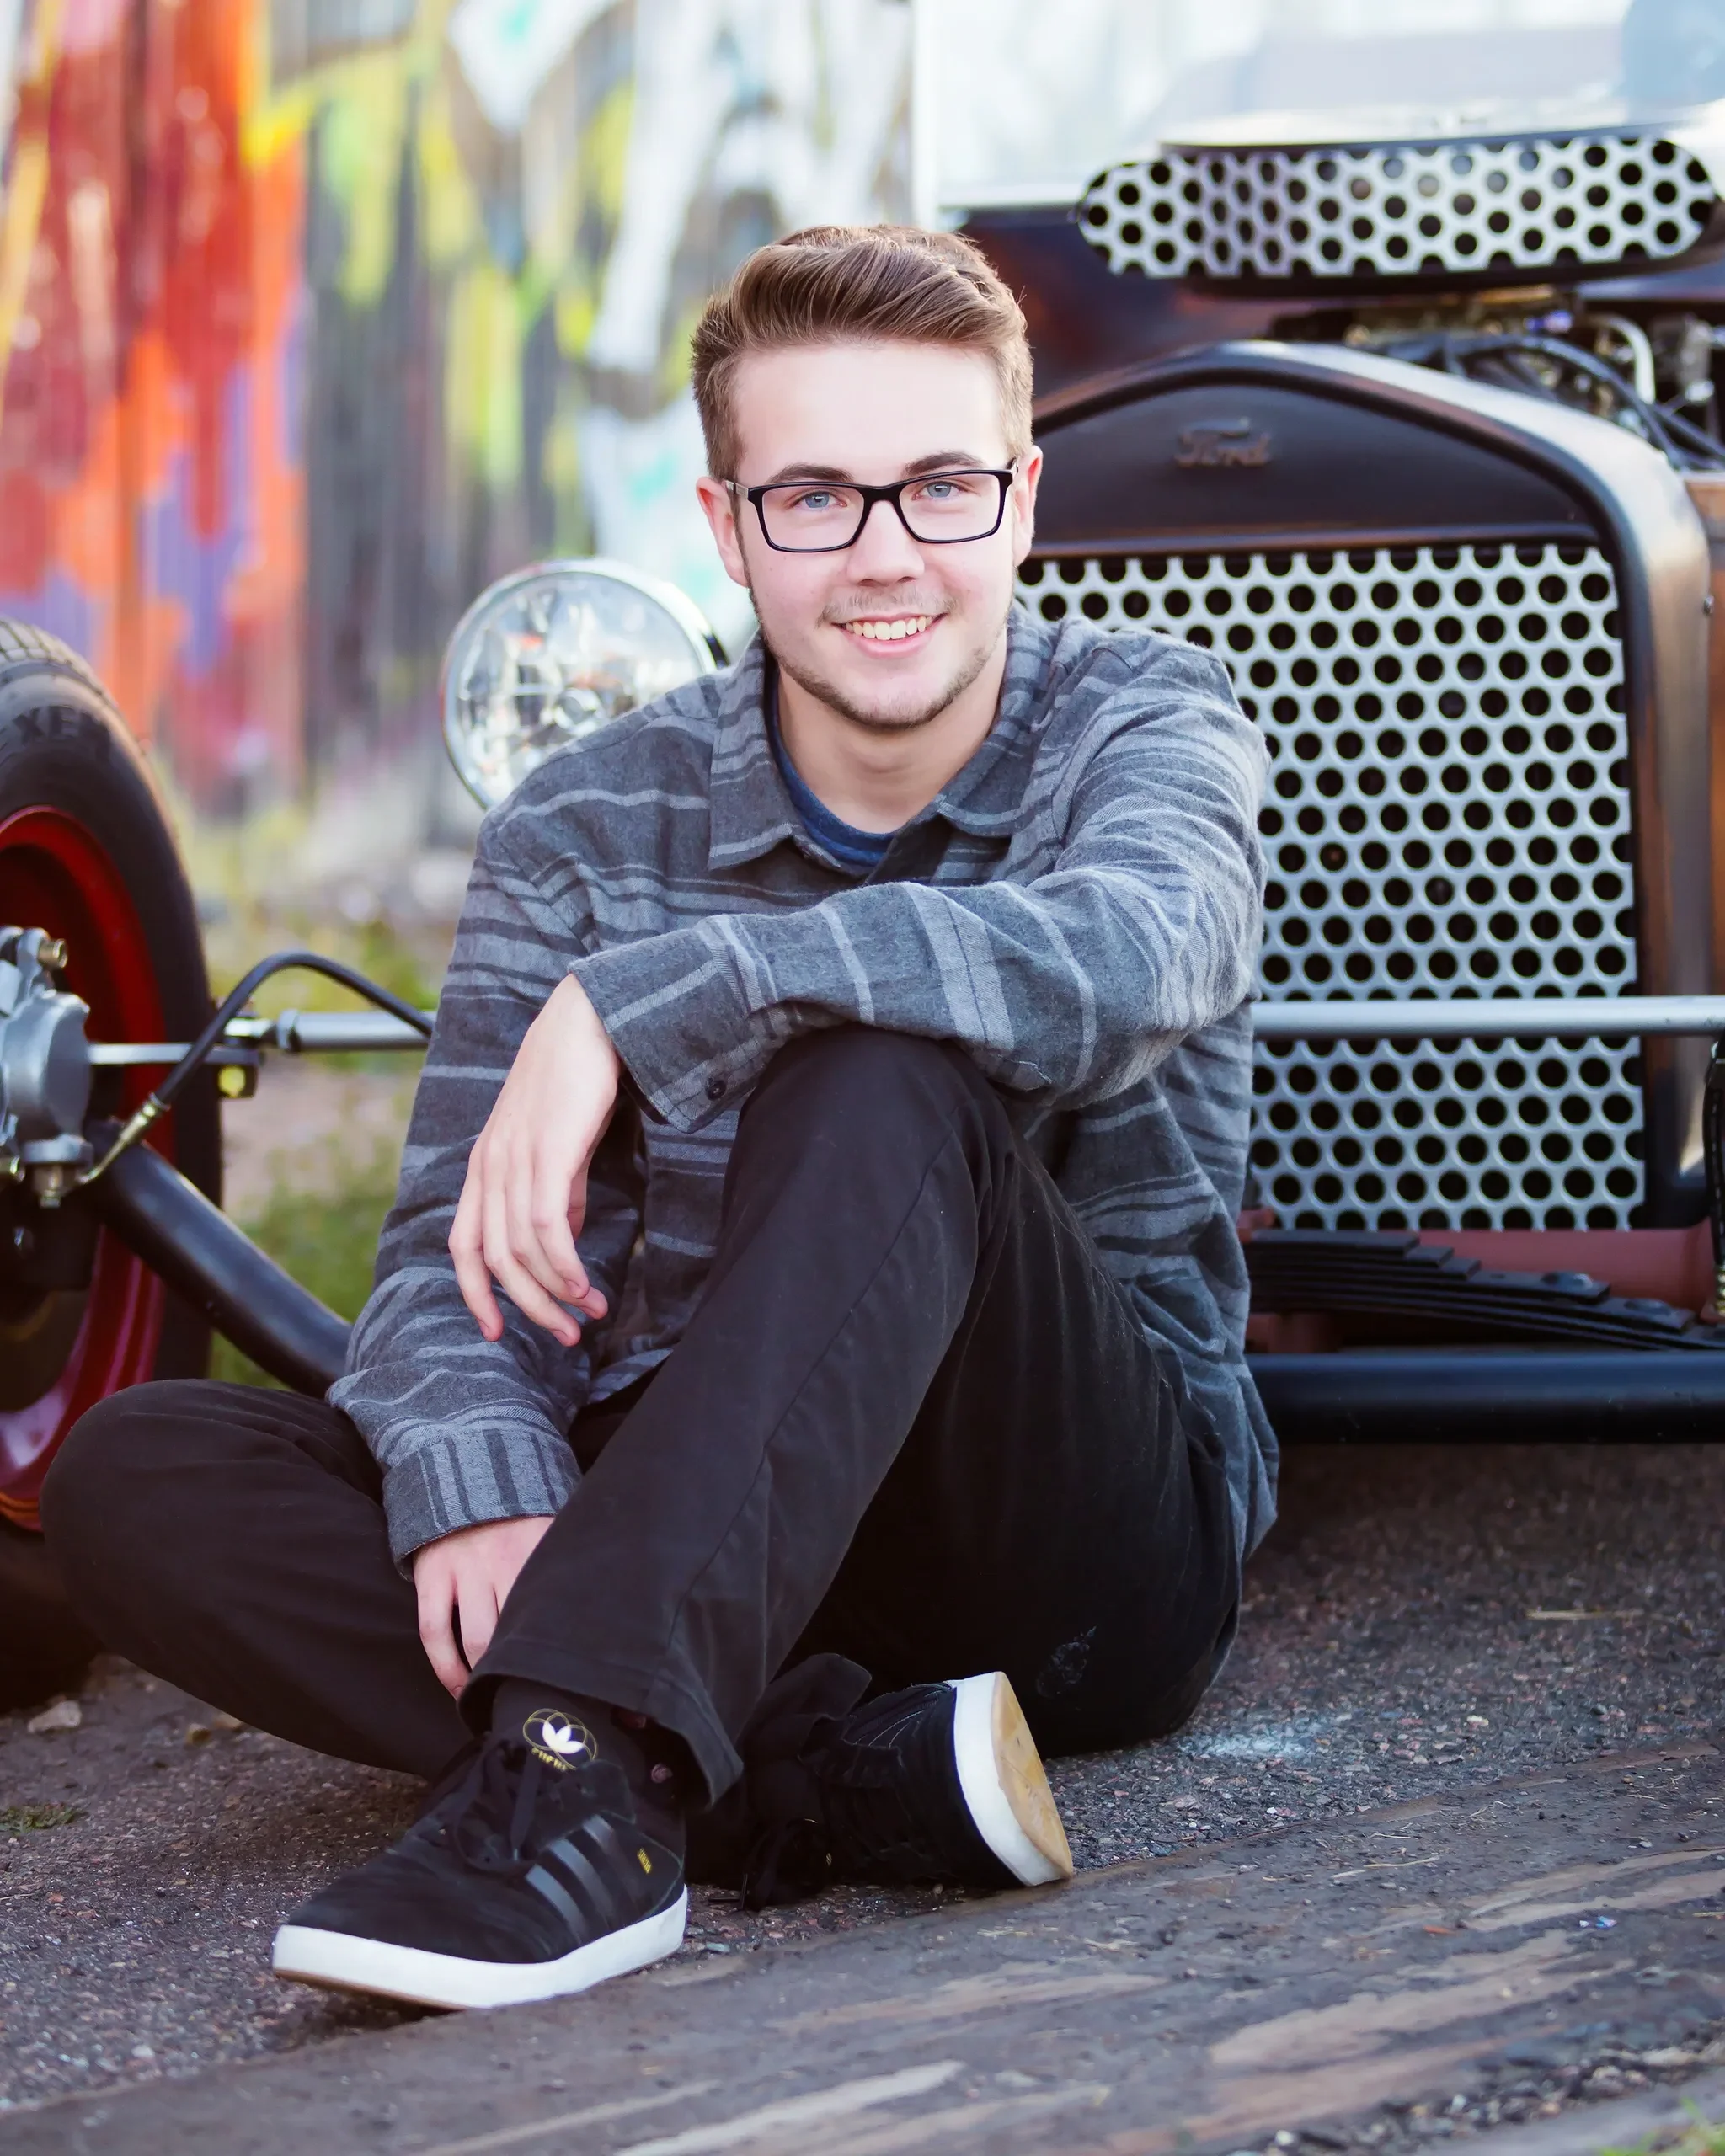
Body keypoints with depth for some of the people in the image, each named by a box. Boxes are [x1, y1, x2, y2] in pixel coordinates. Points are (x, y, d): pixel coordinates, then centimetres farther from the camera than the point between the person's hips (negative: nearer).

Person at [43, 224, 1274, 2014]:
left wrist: (637, 1005, -34)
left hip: (1094, 1540, -3)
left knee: (880, 1089, -32)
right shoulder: (589, 835, 4)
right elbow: (464, 1240, -6)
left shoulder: (1143, 720, -4)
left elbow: (1137, 956, -29)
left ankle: (593, 1788, -43)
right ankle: (857, 1776, -31)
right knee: (135, 1475, -19)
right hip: (719, 1541, 4)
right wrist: (477, 1487, -30)